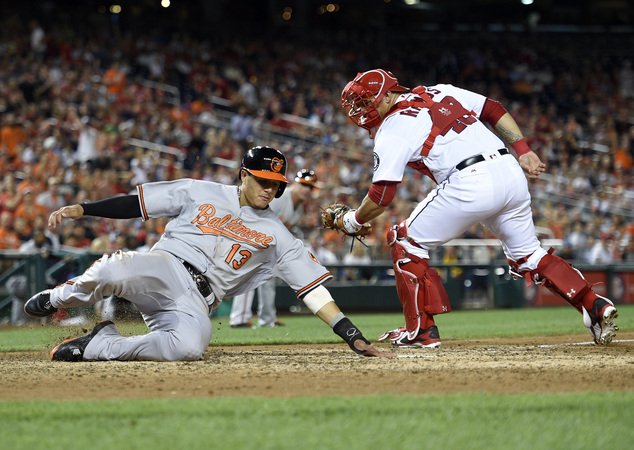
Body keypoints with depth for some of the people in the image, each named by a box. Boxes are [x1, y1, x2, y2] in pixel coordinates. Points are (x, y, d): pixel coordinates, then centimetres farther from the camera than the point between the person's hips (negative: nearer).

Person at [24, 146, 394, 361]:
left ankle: (100, 345, -16)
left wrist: (355, 338, -2)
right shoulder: (199, 193, 10)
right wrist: (82, 209, -4)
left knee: (191, 346, -38)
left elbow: (314, 288, 8)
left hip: (195, 304, 1)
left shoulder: (277, 237, 14)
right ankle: (59, 299, -2)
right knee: (114, 271, -38)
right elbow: (136, 203, 9)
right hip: (163, 269, -1)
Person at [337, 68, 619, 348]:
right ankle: (595, 306, 7)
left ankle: (421, 330, 8)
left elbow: (381, 197, 0)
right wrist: (523, 151, 18)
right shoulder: (439, 93, 23)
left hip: (469, 184, -7)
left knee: (405, 241, 10)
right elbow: (495, 111, 21)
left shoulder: (391, 130, 3)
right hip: (512, 173, 7)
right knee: (527, 255, 21)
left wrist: (352, 221, 16)